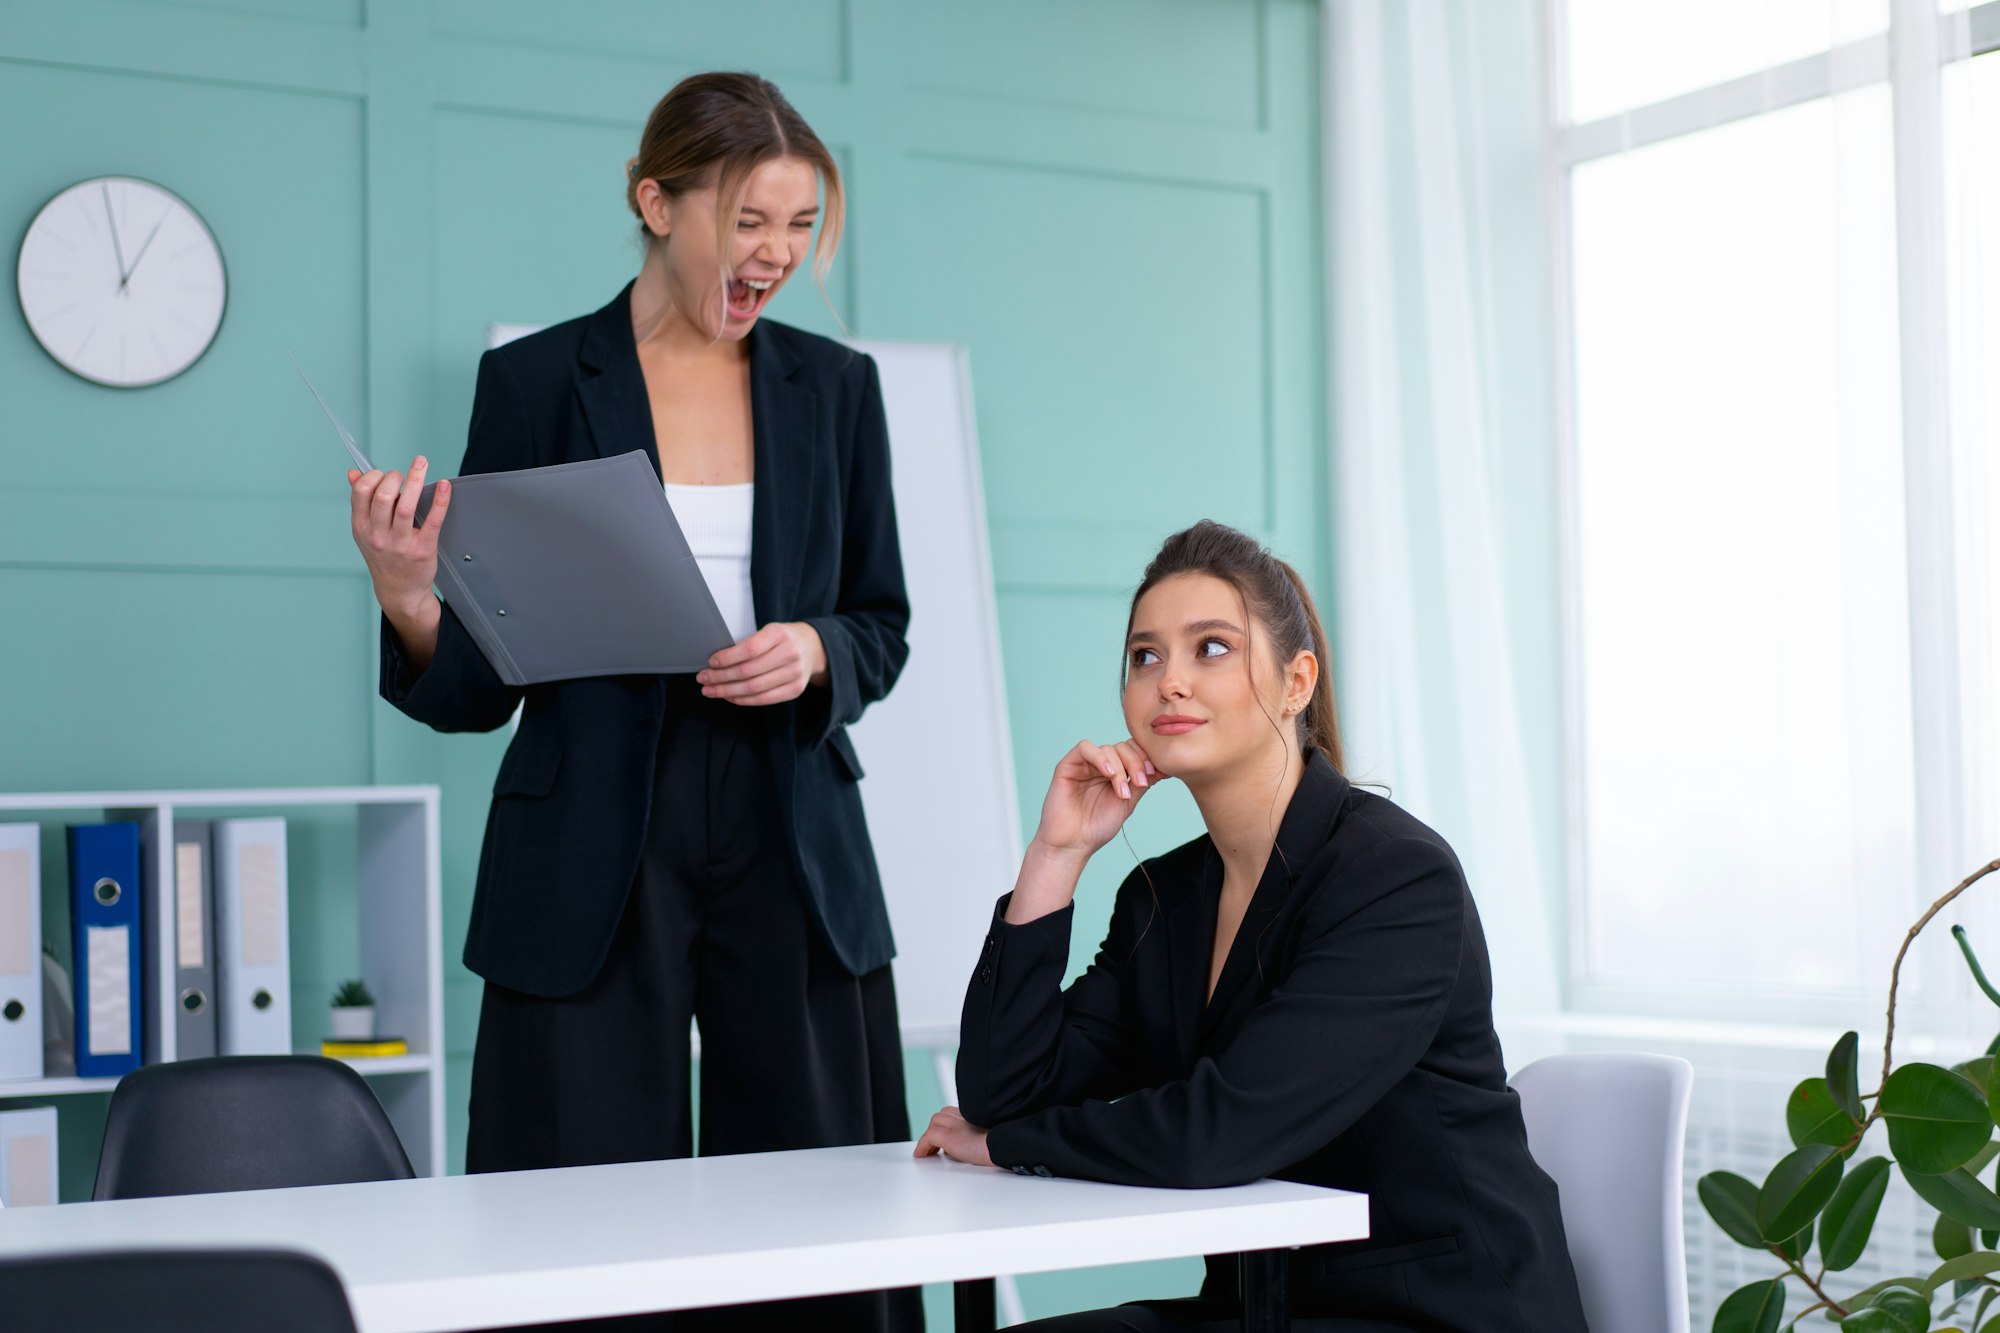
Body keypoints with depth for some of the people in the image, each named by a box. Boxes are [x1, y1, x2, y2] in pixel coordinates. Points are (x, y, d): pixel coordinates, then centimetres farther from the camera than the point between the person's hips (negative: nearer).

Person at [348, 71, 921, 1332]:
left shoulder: (836, 386, 9)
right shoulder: (535, 380, 1)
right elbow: (480, 682, 2)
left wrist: (814, 651, -8)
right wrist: (408, 600, -19)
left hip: (794, 849, 3)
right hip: (591, 861, -2)